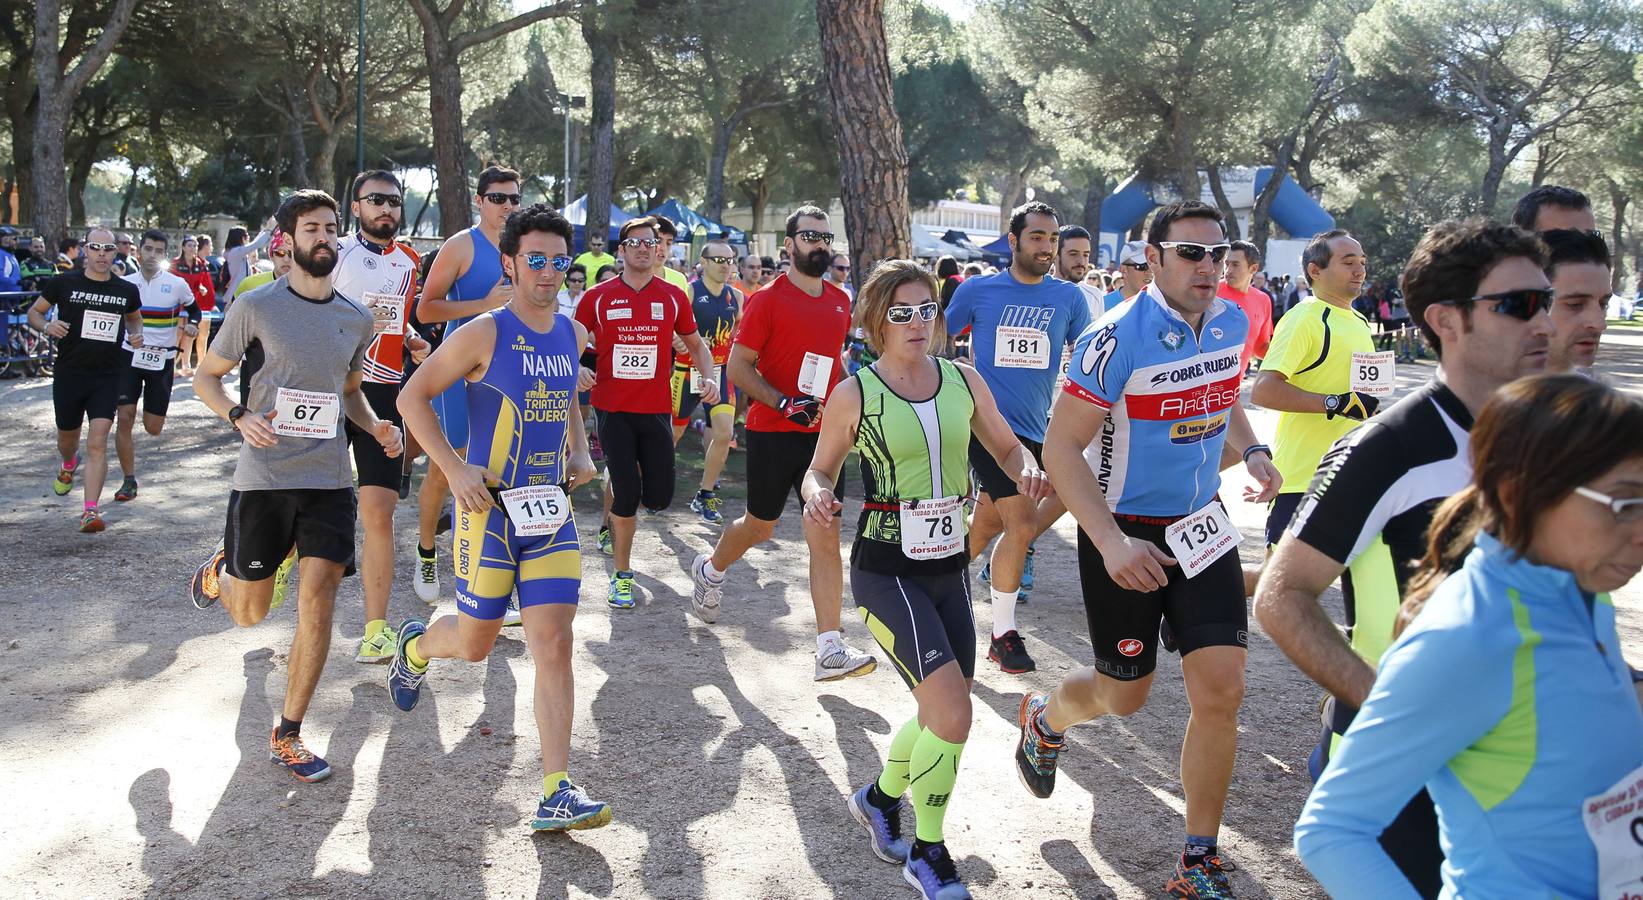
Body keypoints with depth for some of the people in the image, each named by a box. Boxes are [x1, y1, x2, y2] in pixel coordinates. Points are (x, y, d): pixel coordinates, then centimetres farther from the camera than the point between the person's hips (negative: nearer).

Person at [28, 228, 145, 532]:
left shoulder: (127, 290, 3)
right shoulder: (64, 283, -2)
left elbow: (134, 316, 23)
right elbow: (34, 312, 9)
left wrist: (136, 334, 1)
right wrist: (47, 326, -13)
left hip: (107, 377, 0)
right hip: (69, 373, 0)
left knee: (98, 443, -13)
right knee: (67, 439, 17)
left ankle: (90, 511, -15)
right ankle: (69, 465, 55)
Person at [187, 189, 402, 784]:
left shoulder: (356, 319, 9)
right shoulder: (257, 307, -3)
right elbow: (206, 377, 4)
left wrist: (376, 426, 3)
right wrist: (239, 417, -16)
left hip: (329, 479, 2)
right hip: (264, 478, -2)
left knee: (318, 599, -10)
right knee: (249, 613, 8)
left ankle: (287, 736, 4)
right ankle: (223, 566, 47)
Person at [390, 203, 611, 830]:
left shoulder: (573, 335, 7)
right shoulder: (485, 334, -11)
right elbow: (413, 397, -7)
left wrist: (580, 453, 8)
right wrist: (455, 469, -17)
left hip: (551, 509, 4)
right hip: (489, 508, -4)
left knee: (554, 644, -4)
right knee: (475, 643, 8)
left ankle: (557, 795, -2)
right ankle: (416, 646, 46)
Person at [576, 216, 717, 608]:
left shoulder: (674, 297, 6)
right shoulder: (598, 297, 1)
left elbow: (695, 344, 17)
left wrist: (710, 377, -1)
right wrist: (579, 369, -13)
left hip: (655, 410, 2)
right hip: (613, 409, -2)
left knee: (659, 497, -2)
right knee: (626, 498, -6)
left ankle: (621, 479, 34)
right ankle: (622, 575, 12)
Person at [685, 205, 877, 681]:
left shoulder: (841, 301, 10)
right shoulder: (768, 299, -8)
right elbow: (738, 366, -10)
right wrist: (783, 404, -20)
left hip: (821, 434, 4)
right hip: (771, 432, -4)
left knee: (826, 538, -5)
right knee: (760, 526, 13)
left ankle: (830, 651, -7)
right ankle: (711, 570, 47)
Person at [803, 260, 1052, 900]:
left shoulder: (965, 381, 2)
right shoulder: (853, 395, -8)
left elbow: (1007, 448, 13)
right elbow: (820, 469, 2)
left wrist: (1028, 471, -9)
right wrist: (817, 495, -21)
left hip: (948, 566, 5)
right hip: (885, 572, -5)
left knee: (944, 713, 13)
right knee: (952, 712, -16)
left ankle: (880, 798, 43)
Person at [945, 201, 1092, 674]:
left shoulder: (1069, 297, 5)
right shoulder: (977, 290, -2)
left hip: (1034, 428, 4)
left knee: (987, 525, 10)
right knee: (1022, 521, -13)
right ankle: (1003, 635, 0)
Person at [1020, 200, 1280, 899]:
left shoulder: (1233, 323, -1)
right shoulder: (1118, 338, -21)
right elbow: (1061, 447, -20)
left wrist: (1250, 451, 2)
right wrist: (1111, 543, -28)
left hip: (1201, 526, 5)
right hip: (1124, 531, -5)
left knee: (1221, 690, -3)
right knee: (1125, 695, 9)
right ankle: (1044, 719, 47)